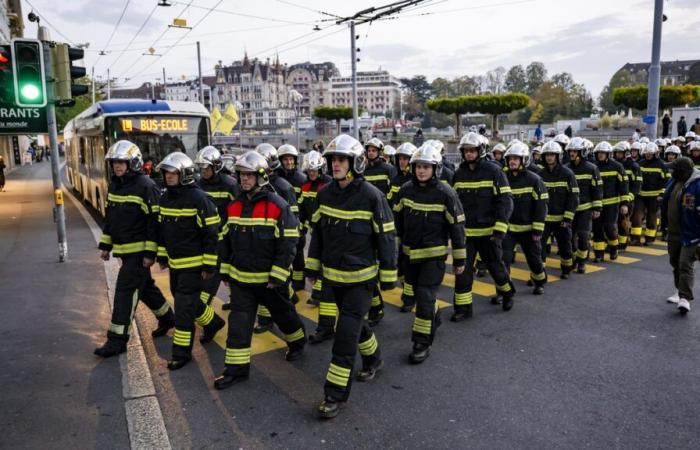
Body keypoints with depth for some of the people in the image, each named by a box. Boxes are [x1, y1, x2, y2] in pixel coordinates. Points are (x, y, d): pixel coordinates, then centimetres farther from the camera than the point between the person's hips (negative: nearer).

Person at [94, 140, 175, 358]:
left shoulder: (145, 186, -15)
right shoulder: (114, 185, 11)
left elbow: (154, 222, -17)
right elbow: (109, 217, 19)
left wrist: (150, 253, -19)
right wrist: (105, 245, 17)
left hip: (139, 250, -8)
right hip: (124, 249, 9)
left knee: (125, 290, -8)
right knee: (145, 287, 18)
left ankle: (117, 339, -1)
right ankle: (167, 318, 36)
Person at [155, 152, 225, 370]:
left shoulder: (198, 199, -17)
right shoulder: (165, 198, 6)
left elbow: (212, 235, -16)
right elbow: (161, 230, 18)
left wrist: (209, 266, -16)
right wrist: (162, 256, 17)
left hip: (193, 264, -8)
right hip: (174, 263, 8)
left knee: (184, 307, -5)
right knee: (190, 301, 19)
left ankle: (182, 352, 6)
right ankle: (213, 322, 43)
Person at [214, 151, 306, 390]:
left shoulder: (278, 206, -16)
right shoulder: (235, 206, 3)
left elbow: (288, 244, -16)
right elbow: (227, 240, 12)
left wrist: (277, 277, -18)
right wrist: (225, 270, 11)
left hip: (270, 278, -4)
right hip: (241, 278, 5)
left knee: (283, 313, 16)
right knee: (239, 322, 3)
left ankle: (297, 342, 43)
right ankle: (236, 368, 12)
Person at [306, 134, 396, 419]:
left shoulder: (371, 197, -16)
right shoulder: (325, 194, 0)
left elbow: (386, 238, -10)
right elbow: (317, 232, 10)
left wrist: (388, 277, -7)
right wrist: (313, 267, 10)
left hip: (361, 278, -6)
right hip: (333, 275, 6)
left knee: (346, 333, -7)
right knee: (355, 323, 21)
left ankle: (336, 393, 4)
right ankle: (373, 359, 48)